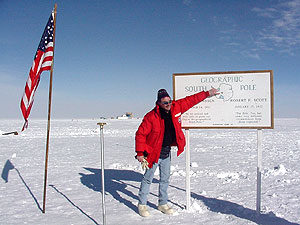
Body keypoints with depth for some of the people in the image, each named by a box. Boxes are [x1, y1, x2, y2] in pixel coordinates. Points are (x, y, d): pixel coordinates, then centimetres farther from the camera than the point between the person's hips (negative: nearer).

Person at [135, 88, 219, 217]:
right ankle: (142, 205, 20)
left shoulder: (176, 108, -5)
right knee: (148, 179, 5)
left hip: (167, 152, 6)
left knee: (165, 179, 14)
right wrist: (140, 153, -15)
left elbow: (190, 100, 6)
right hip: (153, 152, -6)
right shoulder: (151, 116, -20)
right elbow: (140, 134, -16)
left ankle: (162, 204, 29)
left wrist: (207, 94, 10)